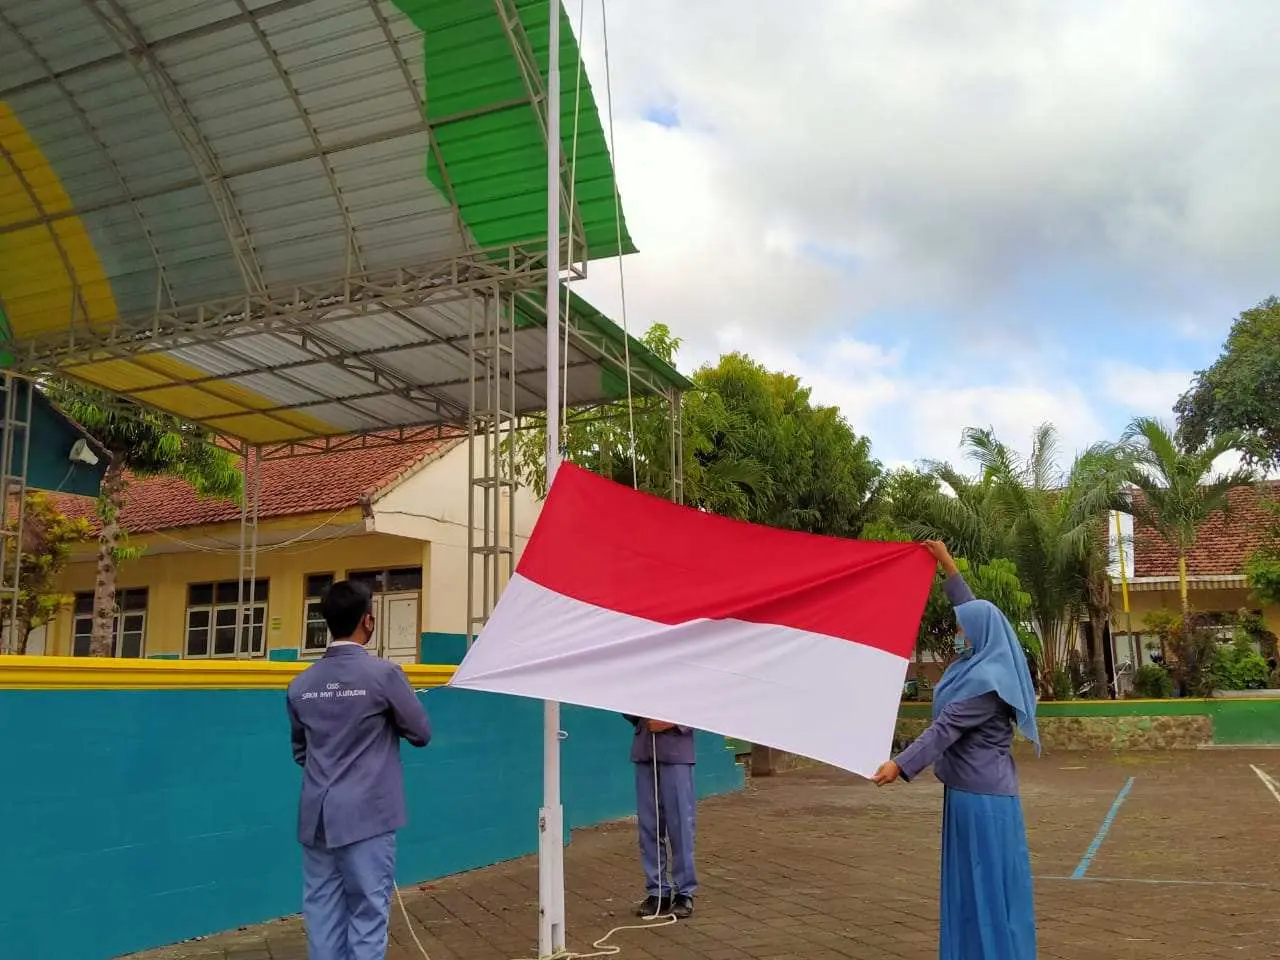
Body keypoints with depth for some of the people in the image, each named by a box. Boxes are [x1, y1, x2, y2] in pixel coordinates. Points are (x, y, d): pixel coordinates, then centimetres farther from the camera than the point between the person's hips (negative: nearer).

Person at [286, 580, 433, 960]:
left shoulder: (302, 684, 4)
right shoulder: (383, 674, -12)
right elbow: (421, 733, 0)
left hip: (317, 815, 5)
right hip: (366, 816, -5)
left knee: (321, 912, 9)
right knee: (368, 911, 2)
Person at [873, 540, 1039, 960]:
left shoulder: (987, 681, -19)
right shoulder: (986, 664, 7)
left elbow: (945, 727, -26)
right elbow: (973, 608, 20)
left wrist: (901, 765, -30)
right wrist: (947, 565, 24)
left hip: (981, 791, -9)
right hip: (975, 786, 9)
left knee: (987, 876, -2)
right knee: (974, 877, 14)